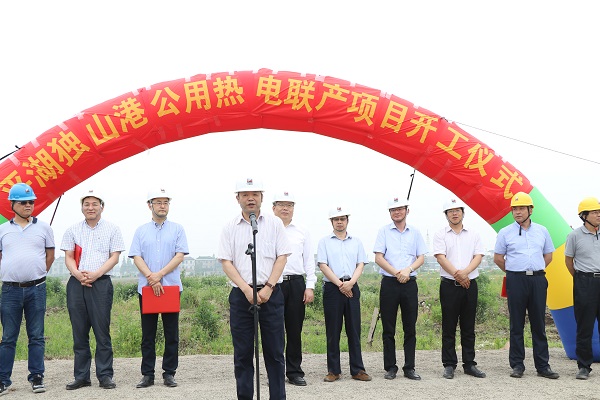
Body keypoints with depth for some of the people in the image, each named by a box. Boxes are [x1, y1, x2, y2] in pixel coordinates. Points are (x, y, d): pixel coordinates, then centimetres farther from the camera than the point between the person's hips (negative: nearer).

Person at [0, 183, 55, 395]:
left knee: (36, 336, 5)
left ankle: (36, 378, 11)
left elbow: (50, 255, 14)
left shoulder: (43, 227, 7)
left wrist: (37, 275, 10)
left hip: (36, 289, 0)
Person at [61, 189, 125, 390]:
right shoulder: (72, 230, 14)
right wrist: (78, 274, -10)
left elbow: (114, 257, 0)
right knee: (79, 332, 5)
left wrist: (95, 274, -12)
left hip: (101, 283, -3)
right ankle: (81, 376, 11)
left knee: (102, 331, -5)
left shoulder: (112, 229, 7)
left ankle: (105, 375, 0)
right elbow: (68, 257, 9)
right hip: (76, 284, 3)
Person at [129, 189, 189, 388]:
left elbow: (180, 255, -3)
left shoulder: (177, 229, 6)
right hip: (146, 287, 1)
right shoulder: (141, 231, 9)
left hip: (171, 286, -1)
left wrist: (160, 274, -13)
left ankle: (169, 373, 10)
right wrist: (151, 278, -13)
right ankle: (147, 374, 11)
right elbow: (136, 257, 1)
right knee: (148, 333, 5)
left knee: (171, 333, 2)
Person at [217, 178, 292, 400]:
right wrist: (247, 290, -10)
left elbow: (282, 257, 2)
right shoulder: (230, 228, 6)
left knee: (274, 351, 2)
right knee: (242, 353, 5)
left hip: (271, 294, 0)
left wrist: (268, 288, -9)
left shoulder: (274, 223, 6)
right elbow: (226, 262, 1)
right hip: (241, 294, 1)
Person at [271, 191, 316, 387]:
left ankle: (294, 372, 15)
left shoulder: (302, 232, 14)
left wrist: (310, 286, 3)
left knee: (295, 329, 6)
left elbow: (309, 260, 12)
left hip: (296, 284, 3)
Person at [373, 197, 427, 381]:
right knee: (388, 328, 2)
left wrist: (408, 270, -11)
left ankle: (409, 367, 11)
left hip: (410, 283, 2)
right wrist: (397, 273, -13)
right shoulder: (384, 231, 4)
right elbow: (378, 258, -3)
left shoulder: (415, 232, 11)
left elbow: (421, 258, 7)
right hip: (389, 283, -2)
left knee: (410, 328, 4)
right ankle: (390, 367, 9)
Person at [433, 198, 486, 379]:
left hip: (470, 284, 2)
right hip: (449, 285, -2)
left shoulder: (473, 235, 12)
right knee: (449, 327, 0)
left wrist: (465, 272, -15)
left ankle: (469, 364, 13)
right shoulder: (440, 235, 4)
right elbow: (441, 257, -7)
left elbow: (478, 256, 1)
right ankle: (449, 365, 6)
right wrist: (457, 275, -15)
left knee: (469, 328, 7)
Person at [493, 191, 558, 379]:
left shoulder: (541, 231, 9)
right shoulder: (505, 233, 3)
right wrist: (514, 272, 9)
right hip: (516, 281, -2)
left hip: (538, 280, 2)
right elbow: (498, 258, 8)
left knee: (539, 324, 5)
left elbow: (548, 255, 17)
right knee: (516, 325, 3)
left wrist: (535, 270, 10)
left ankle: (543, 366, 11)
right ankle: (517, 365, 10)